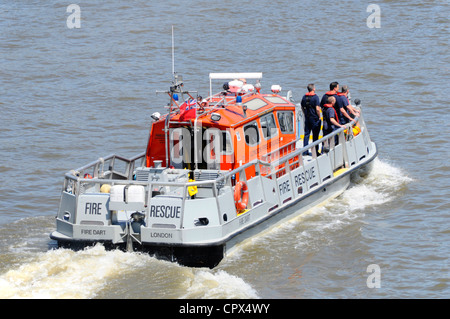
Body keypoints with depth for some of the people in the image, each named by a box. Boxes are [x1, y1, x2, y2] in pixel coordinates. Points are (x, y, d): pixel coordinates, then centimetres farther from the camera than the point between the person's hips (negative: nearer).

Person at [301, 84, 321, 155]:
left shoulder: (304, 97, 4)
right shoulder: (315, 97, -16)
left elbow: (302, 107, 14)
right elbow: (317, 109, -20)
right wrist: (319, 117, -6)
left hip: (307, 118, 6)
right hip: (315, 118, -5)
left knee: (306, 134, 11)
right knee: (315, 136, 2)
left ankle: (305, 151, 12)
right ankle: (315, 151, 5)